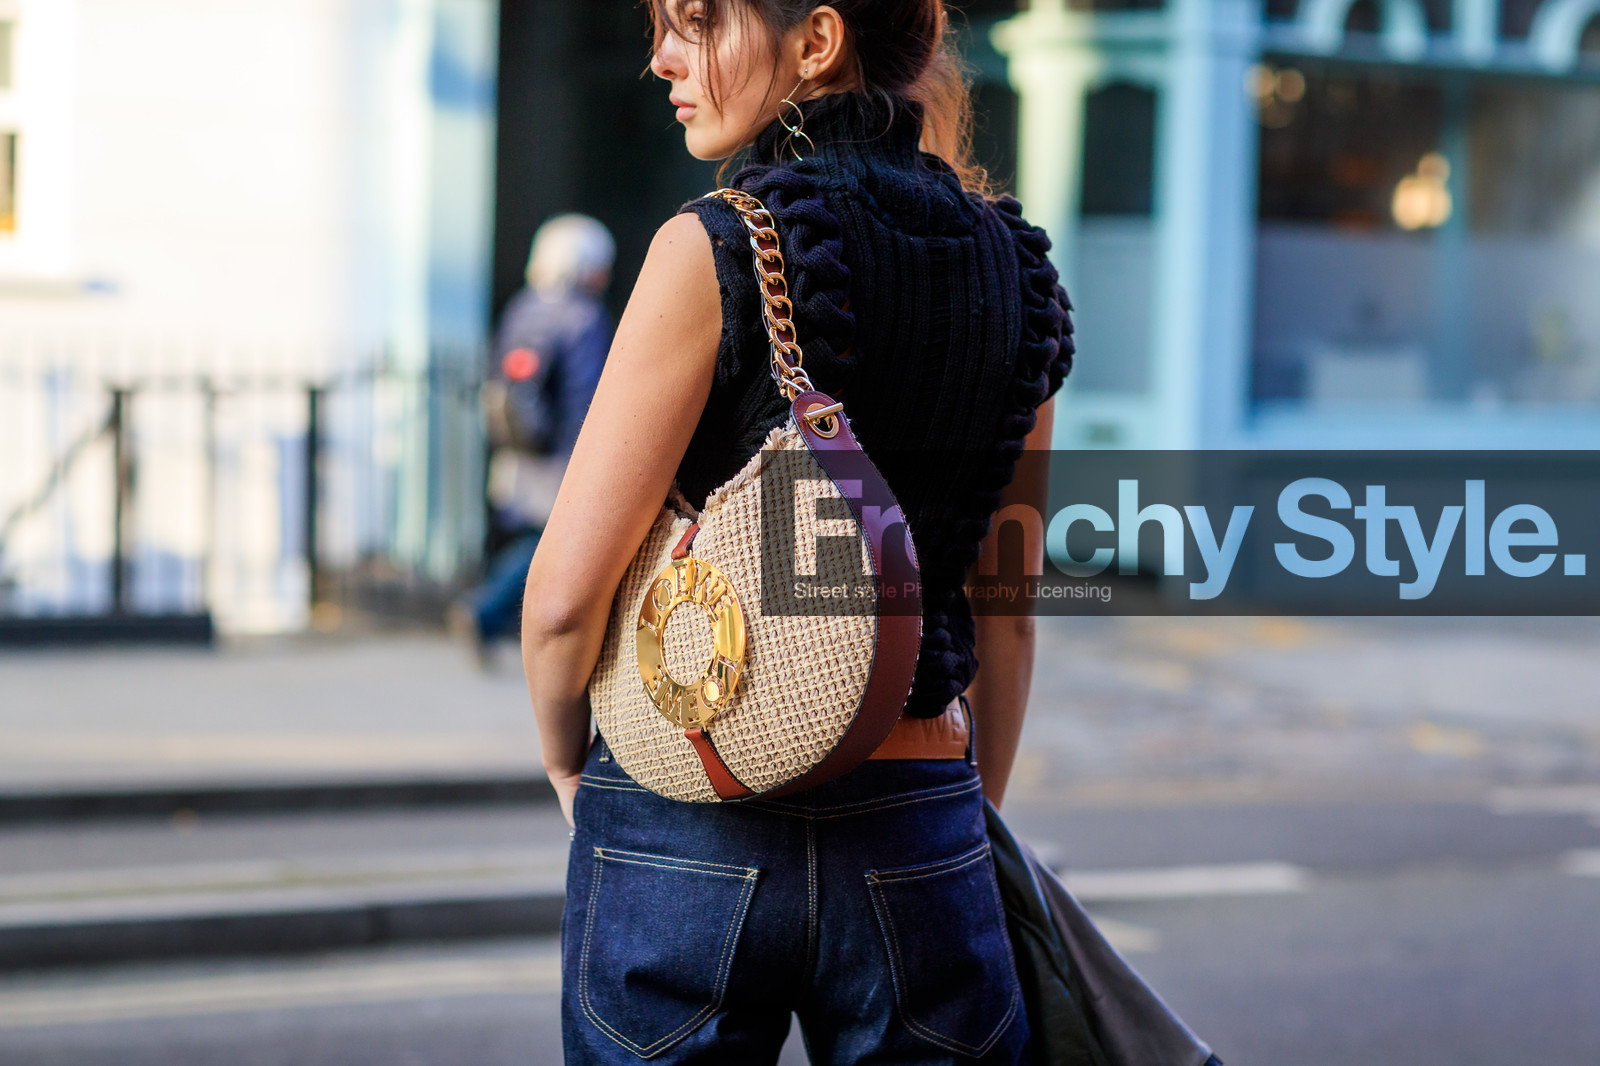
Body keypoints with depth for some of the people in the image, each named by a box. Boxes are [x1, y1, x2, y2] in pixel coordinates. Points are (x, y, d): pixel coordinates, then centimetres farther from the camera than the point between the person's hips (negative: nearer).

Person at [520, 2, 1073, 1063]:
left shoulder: (717, 247, -12)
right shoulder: (1016, 266, 5)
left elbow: (567, 591, -12)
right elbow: (1009, 615, 11)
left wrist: (567, 758, 6)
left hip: (686, 842, -4)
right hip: (919, 841, 4)